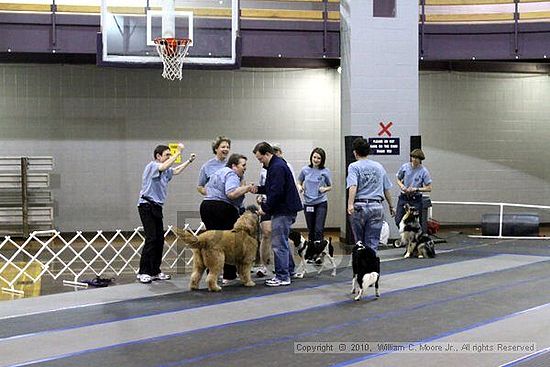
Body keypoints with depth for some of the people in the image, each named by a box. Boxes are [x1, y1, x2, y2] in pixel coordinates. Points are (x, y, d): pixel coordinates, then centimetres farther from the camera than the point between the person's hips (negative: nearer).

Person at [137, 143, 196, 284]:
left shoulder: (164, 170, 17)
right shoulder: (152, 165, -8)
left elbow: (175, 171, 37)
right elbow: (164, 167, -30)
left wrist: (189, 161, 31)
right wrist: (178, 153, -24)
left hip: (157, 207, 9)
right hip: (147, 205, -9)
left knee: (160, 239, 5)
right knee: (151, 238, -14)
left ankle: (155, 271, 11)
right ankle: (143, 272, -12)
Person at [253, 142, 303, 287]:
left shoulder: (277, 167, -17)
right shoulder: (275, 165, 16)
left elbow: (276, 191, -23)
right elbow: (271, 188, 25)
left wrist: (265, 208, -14)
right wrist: (258, 189, 9)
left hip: (284, 210, -11)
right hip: (284, 209, 11)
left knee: (278, 243, -7)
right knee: (282, 242, 18)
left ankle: (282, 277, -4)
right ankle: (289, 271, 27)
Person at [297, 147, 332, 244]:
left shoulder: (325, 171, -3)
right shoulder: (305, 170, 0)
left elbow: (330, 186, 8)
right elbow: (299, 182, 13)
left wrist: (325, 189, -13)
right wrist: (300, 187, -8)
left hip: (321, 203, -2)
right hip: (308, 203, 2)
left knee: (319, 230, -12)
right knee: (311, 230, 11)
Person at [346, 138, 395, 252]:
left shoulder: (354, 166, 0)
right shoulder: (379, 167, 13)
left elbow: (353, 186, -17)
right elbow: (386, 189, 16)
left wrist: (350, 204, -27)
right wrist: (391, 206, 27)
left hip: (359, 206, -2)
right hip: (377, 206, 3)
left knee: (359, 242, 11)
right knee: (373, 243, 1)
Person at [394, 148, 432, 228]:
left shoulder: (423, 171, -9)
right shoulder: (405, 167, -2)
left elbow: (429, 188, -7)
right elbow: (398, 179, 13)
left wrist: (416, 189, -18)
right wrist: (402, 186, -8)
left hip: (416, 199, -2)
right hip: (403, 197, 2)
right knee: (398, 221, 0)